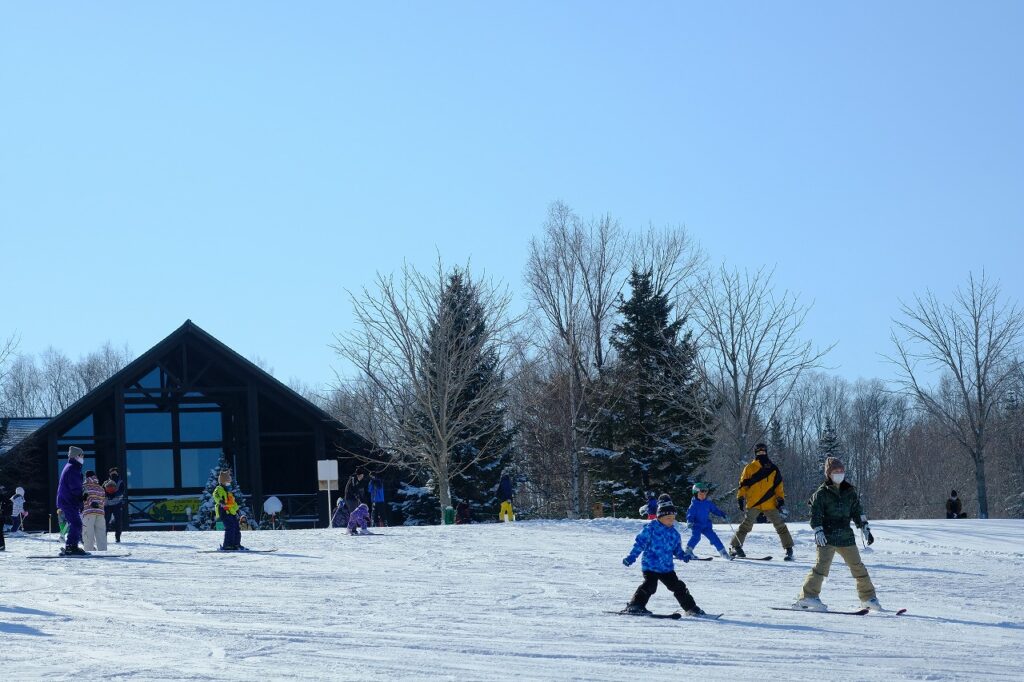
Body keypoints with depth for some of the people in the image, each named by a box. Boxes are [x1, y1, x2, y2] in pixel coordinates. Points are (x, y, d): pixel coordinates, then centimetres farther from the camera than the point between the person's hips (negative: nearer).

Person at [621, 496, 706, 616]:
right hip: (650, 566, -6)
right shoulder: (651, 528, -8)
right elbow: (640, 543, -9)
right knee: (649, 586, -22)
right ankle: (635, 606, -12)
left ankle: (691, 608, 19)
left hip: (667, 567, 6)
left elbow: (677, 549, 20)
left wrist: (683, 556, -1)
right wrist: (631, 557, -14)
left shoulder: (674, 533, 11)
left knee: (678, 587, 8)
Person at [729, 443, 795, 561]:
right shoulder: (750, 468, 6)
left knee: (780, 525, -2)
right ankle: (734, 546, -1)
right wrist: (740, 498, -2)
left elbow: (778, 486, 11)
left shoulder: (773, 469, 11)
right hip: (753, 504, -2)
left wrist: (781, 500, 3)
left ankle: (789, 548, 4)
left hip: (770, 504, 2)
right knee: (746, 525, -9)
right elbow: (743, 484, 6)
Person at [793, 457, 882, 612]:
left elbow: (857, 511, 20)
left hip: (845, 536, 5)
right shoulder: (821, 493, -1)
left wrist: (866, 529, 14)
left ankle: (868, 597, 18)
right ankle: (808, 596, -21)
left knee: (857, 565, 7)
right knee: (822, 564, -19)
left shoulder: (850, 492, 14)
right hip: (827, 537, -5)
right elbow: (815, 514, -6)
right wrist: (818, 531, -17)